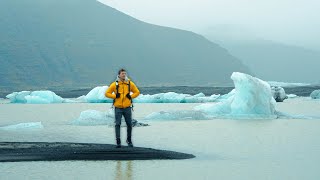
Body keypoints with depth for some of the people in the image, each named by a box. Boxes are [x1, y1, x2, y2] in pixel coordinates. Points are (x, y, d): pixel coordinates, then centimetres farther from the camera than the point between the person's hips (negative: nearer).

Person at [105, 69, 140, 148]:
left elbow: (137, 92, 13)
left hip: (127, 108, 2)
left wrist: (131, 96, -4)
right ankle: (118, 141, 0)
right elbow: (107, 93, 4)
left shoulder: (130, 83, 4)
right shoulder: (114, 84, -1)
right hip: (118, 108, -2)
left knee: (129, 124, 6)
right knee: (117, 124, -6)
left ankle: (129, 140, 23)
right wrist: (115, 96, -10)